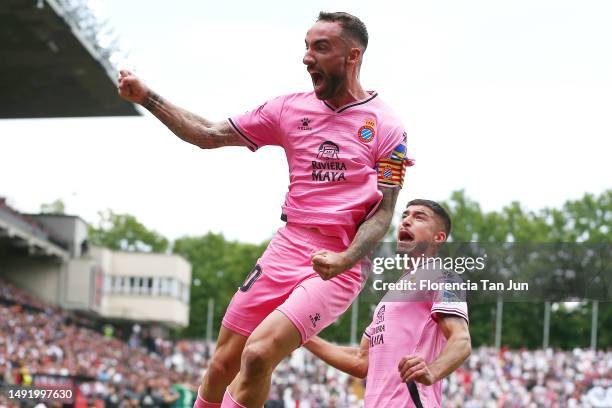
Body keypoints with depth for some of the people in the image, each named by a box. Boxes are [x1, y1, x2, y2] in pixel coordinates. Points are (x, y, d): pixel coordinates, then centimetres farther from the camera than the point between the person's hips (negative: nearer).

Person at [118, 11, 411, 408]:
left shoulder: (386, 128, -4)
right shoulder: (292, 108, 8)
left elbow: (383, 213, -6)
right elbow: (208, 135, 12)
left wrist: (344, 260, -23)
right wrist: (145, 97, 3)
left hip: (339, 267, -5)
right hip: (286, 249, 5)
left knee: (258, 354, -24)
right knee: (223, 365, 3)